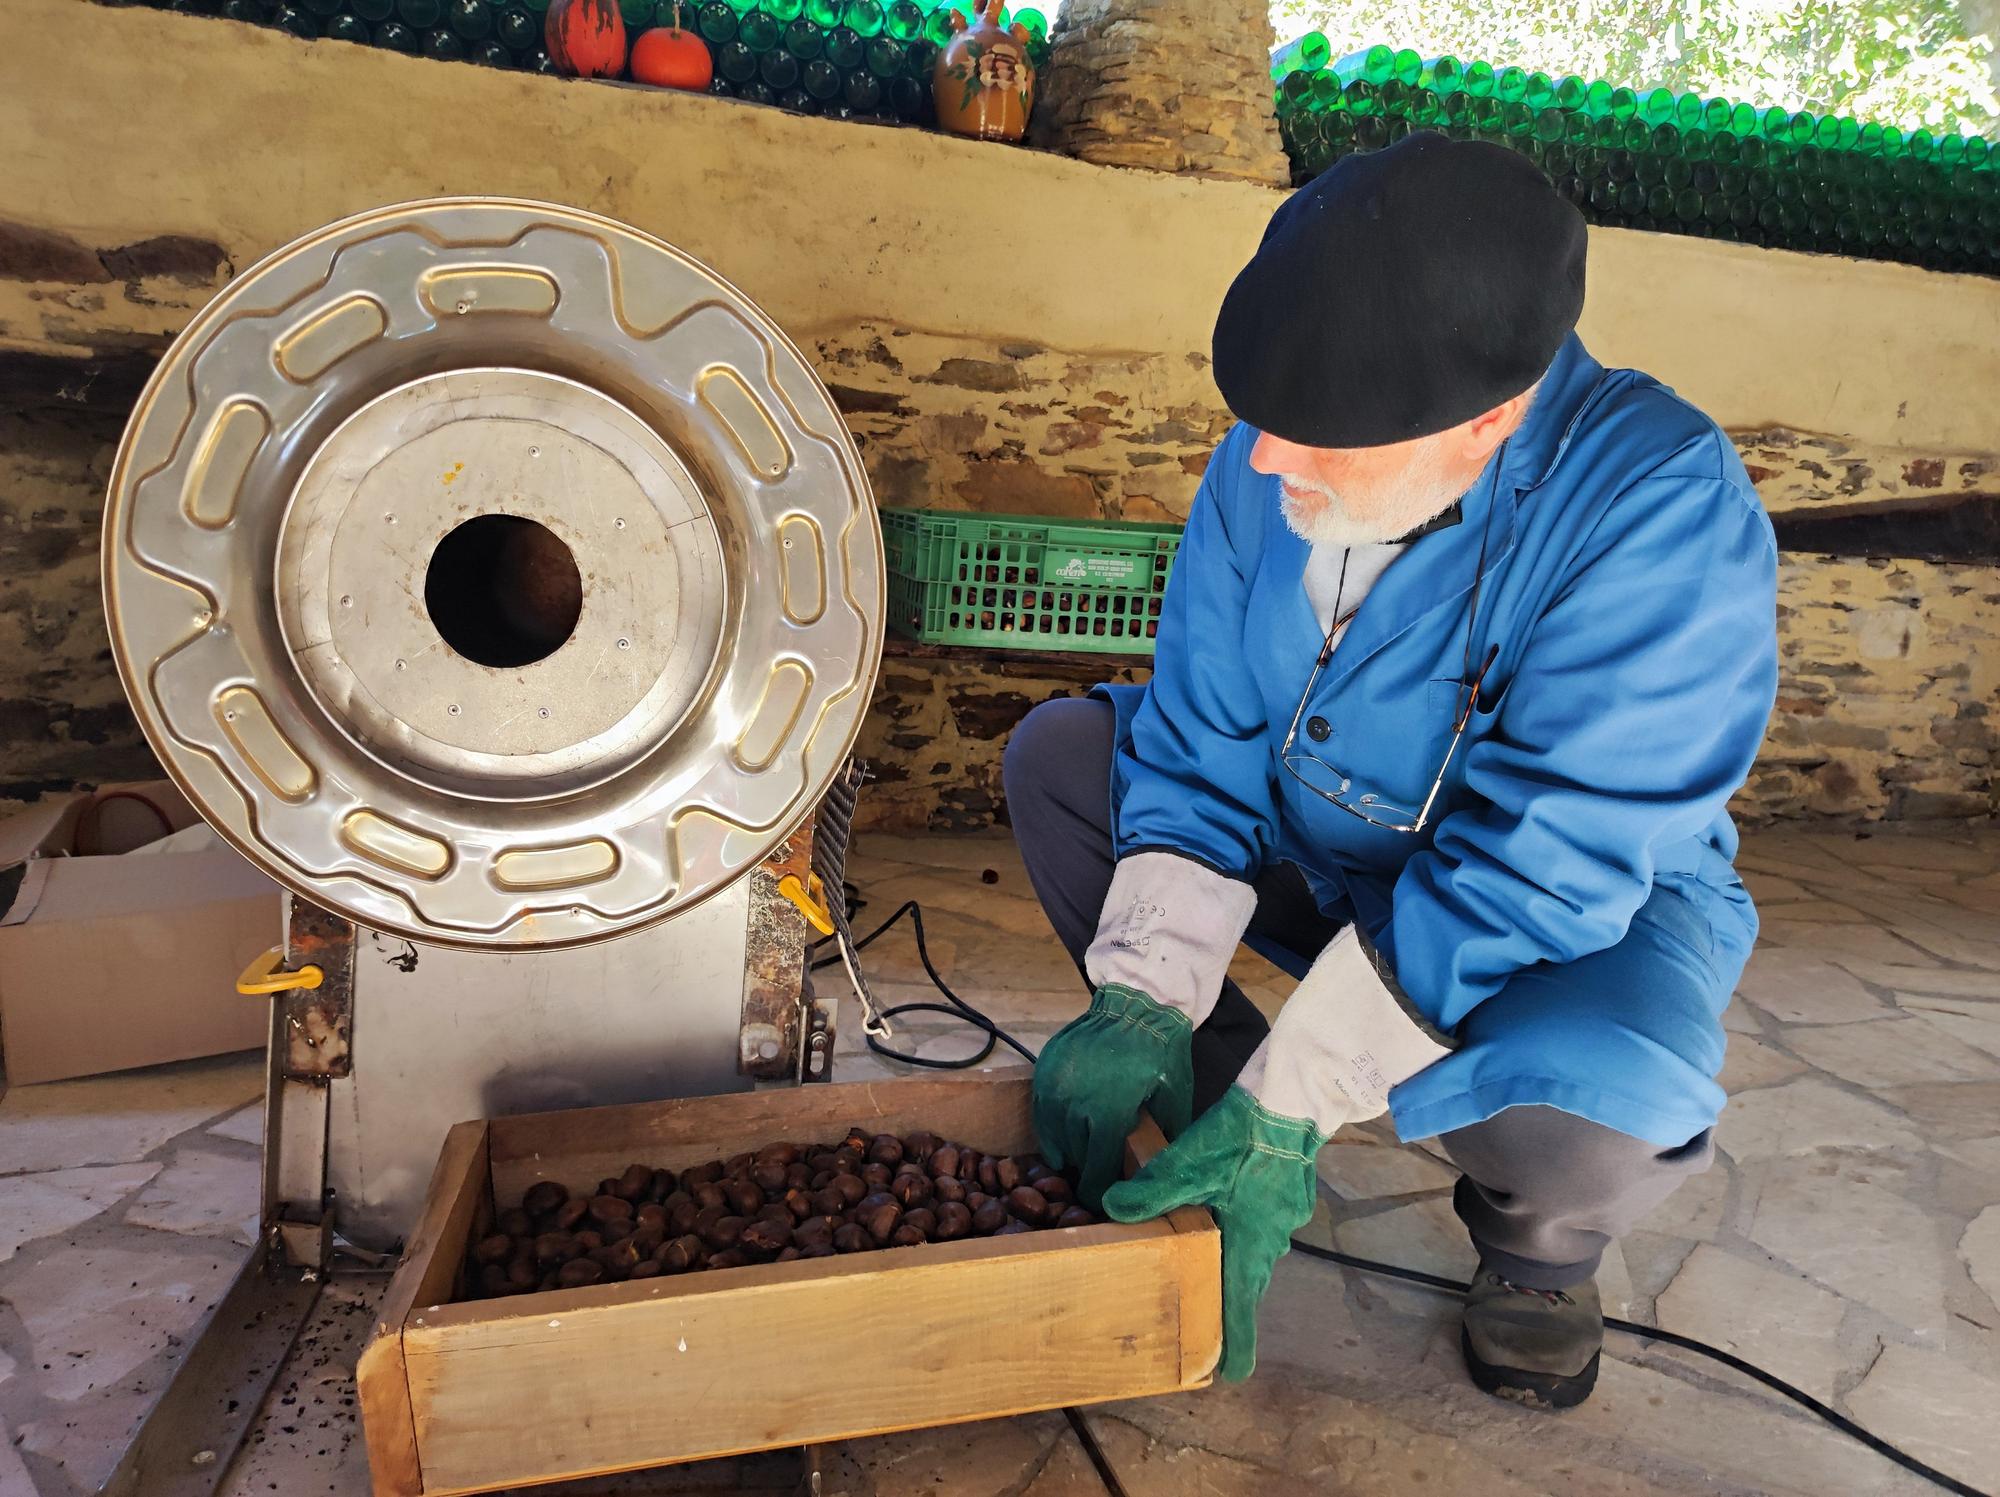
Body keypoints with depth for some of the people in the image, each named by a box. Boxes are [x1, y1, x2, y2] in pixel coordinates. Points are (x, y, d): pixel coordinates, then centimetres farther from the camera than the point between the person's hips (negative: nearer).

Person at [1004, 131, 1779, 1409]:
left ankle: (1539, 1245, 4)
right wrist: (1145, 999, -23)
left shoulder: (1662, 511, -31)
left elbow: (1540, 870, -33)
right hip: (1321, 859, 5)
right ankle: (1212, 1113, 3)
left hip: (1583, 920, -4)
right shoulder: (1268, 463, -15)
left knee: (1607, 1105, -37)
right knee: (1058, 756, -9)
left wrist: (1287, 1113, -34)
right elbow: (1203, 742, -11)